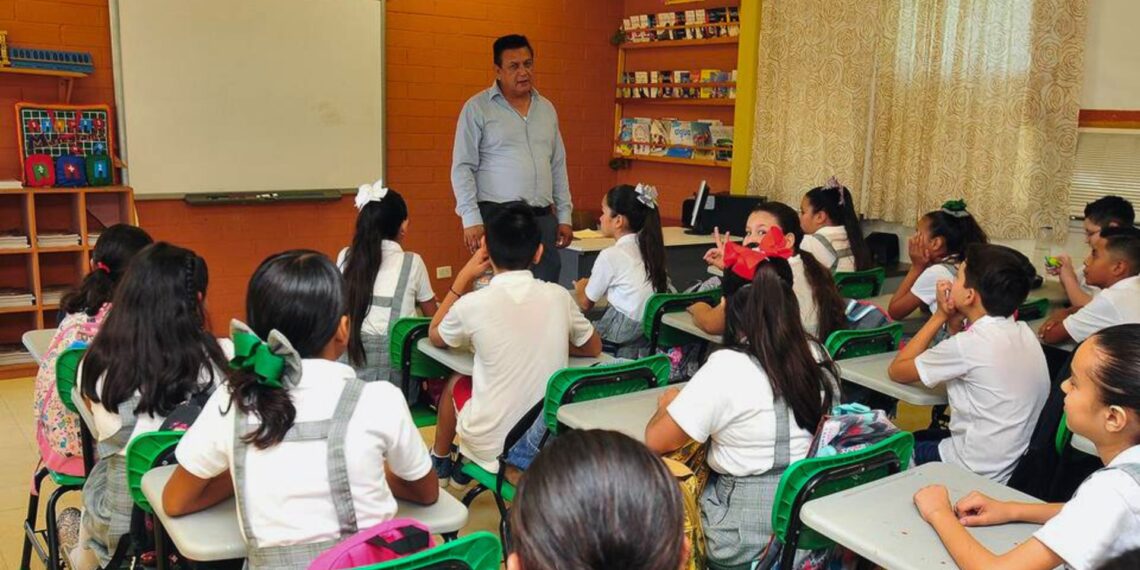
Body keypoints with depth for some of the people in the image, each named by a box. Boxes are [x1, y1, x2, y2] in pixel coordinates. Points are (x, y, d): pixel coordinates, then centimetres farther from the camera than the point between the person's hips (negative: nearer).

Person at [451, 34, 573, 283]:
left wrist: (564, 216, 12)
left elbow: (558, 166, 17)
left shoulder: (547, 108, 14)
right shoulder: (477, 108, -1)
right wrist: (471, 219, -13)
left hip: (543, 218, 5)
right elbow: (462, 168, -5)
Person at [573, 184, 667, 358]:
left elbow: (585, 304, 0)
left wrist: (580, 288, 23)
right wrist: (591, 285, 25)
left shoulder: (610, 256, -12)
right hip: (652, 329, 7)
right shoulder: (647, 247, 6)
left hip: (624, 335, -7)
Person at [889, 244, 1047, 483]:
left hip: (979, 472, -7)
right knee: (915, 438, 28)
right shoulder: (1023, 332, -2)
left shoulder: (969, 344, -26)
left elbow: (897, 371, -11)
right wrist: (954, 321, -2)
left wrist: (940, 316, -6)